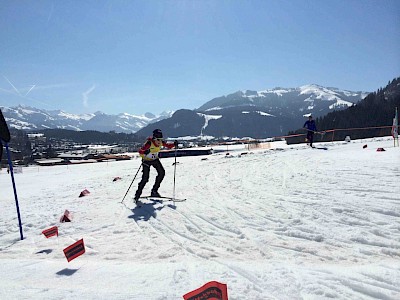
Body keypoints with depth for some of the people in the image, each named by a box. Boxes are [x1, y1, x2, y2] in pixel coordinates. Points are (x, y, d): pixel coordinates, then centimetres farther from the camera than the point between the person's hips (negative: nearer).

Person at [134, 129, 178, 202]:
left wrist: (174, 144, -16)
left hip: (155, 159, 6)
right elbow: (140, 151, -33)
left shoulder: (161, 142, -14)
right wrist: (145, 152, -54)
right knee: (145, 178, -12)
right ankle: (138, 194, 5)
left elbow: (168, 146, 3)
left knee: (162, 173, -4)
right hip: (147, 160, -6)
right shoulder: (149, 143, -30)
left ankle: (154, 191, 11)